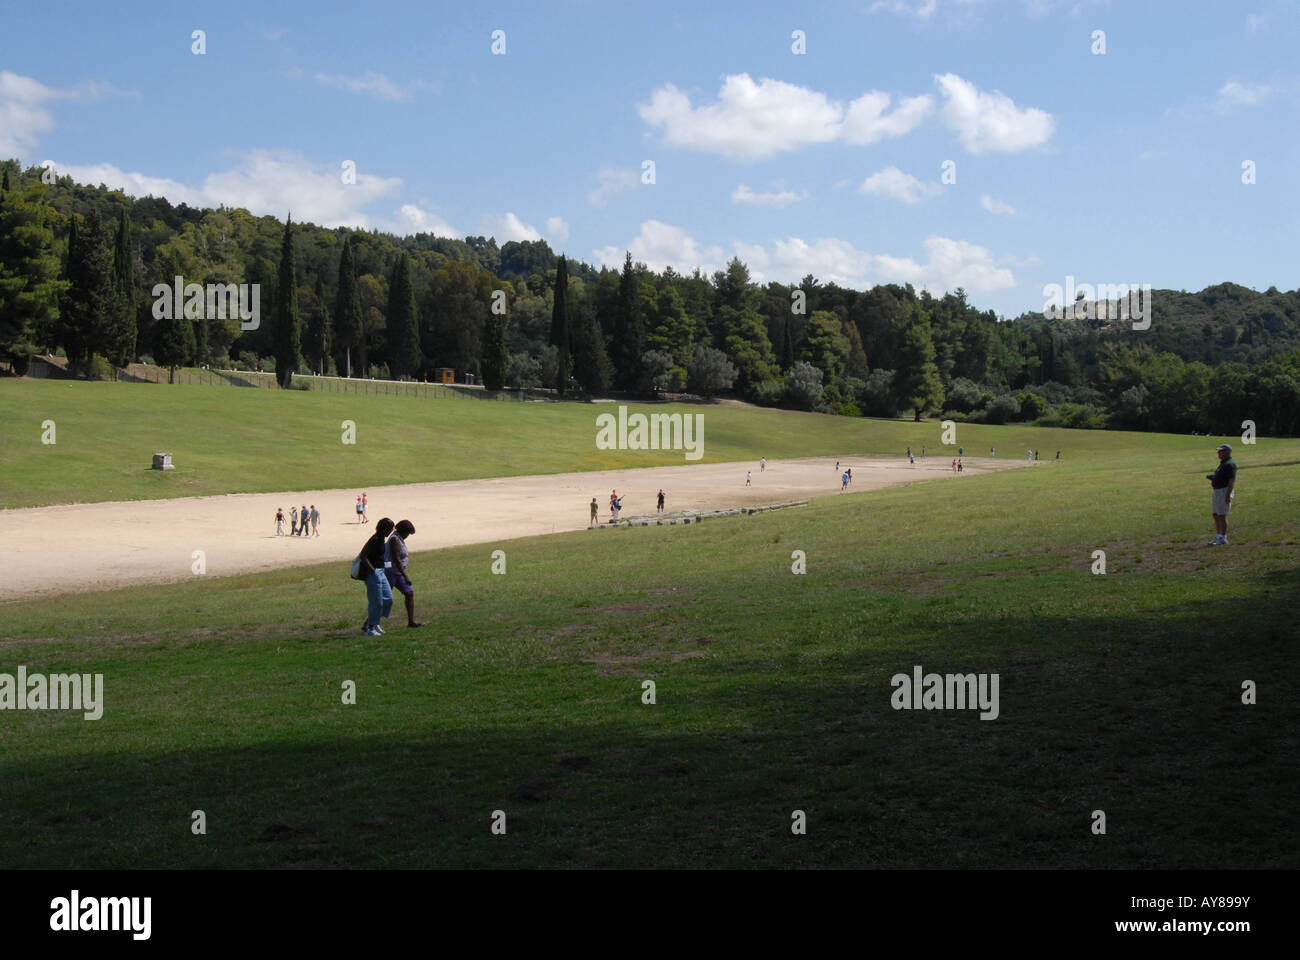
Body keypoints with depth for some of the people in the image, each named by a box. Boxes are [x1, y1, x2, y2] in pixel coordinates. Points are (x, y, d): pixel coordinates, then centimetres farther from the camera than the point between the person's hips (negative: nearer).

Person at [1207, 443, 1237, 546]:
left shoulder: (1230, 464, -14)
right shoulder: (1223, 463, 19)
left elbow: (1232, 480, -21)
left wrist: (1228, 495, -27)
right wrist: (1211, 477, 11)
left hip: (1224, 491, -10)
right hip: (1216, 491, 10)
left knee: (1222, 516, -8)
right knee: (1215, 515, 12)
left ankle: (1223, 539, -4)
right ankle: (1218, 537, 17)